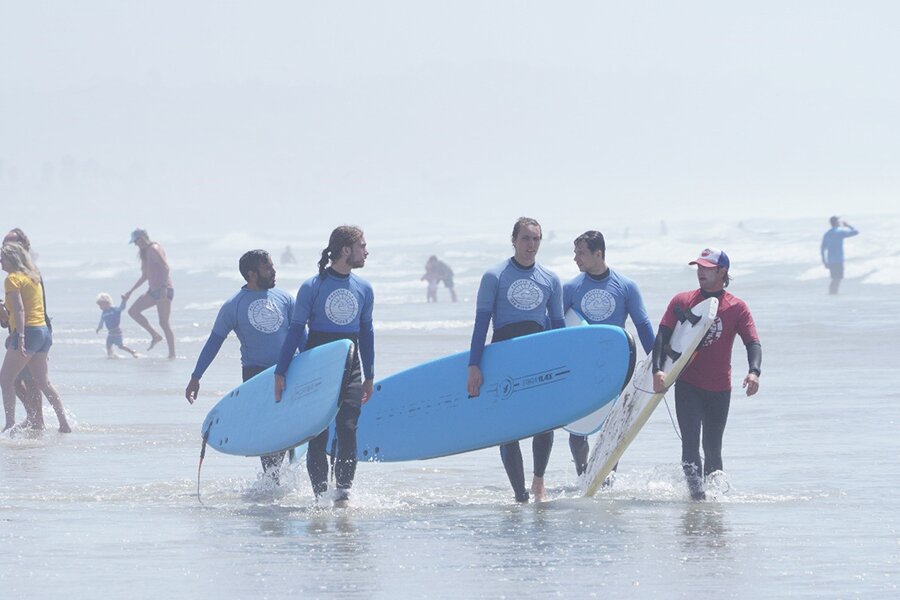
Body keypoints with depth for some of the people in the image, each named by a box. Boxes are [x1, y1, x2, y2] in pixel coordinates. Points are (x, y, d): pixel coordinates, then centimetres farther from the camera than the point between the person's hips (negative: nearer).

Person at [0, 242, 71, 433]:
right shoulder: (33, 277, 18)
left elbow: (19, 309, -18)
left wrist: (20, 338, -25)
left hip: (28, 331, -9)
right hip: (44, 331, 9)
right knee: (42, 381, 14)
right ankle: (64, 424, 10)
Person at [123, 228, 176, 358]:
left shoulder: (154, 249, -9)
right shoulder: (145, 253, 19)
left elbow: (165, 267, -20)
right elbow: (144, 276, 27)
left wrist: (163, 287, -28)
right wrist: (130, 292, 27)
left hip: (164, 290, -10)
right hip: (153, 290, 10)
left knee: (164, 323, -10)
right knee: (133, 311, 7)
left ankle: (172, 354, -8)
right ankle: (155, 336, 8)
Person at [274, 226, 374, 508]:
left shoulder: (364, 289, 7)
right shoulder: (312, 287, -6)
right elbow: (296, 330, -2)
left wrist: (369, 377, 18)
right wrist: (280, 372, -3)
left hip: (350, 370, 3)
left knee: (347, 429, -11)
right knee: (317, 435, -1)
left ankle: (343, 491, -11)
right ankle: (320, 493, 6)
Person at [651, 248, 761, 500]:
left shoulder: (737, 307, 3)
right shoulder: (681, 301, 4)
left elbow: (752, 342, -6)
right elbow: (662, 336, -3)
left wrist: (754, 371, -26)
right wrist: (658, 369, -20)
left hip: (719, 389, 1)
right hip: (688, 386, -1)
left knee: (713, 448, 9)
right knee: (690, 441, -15)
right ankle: (695, 489, -18)